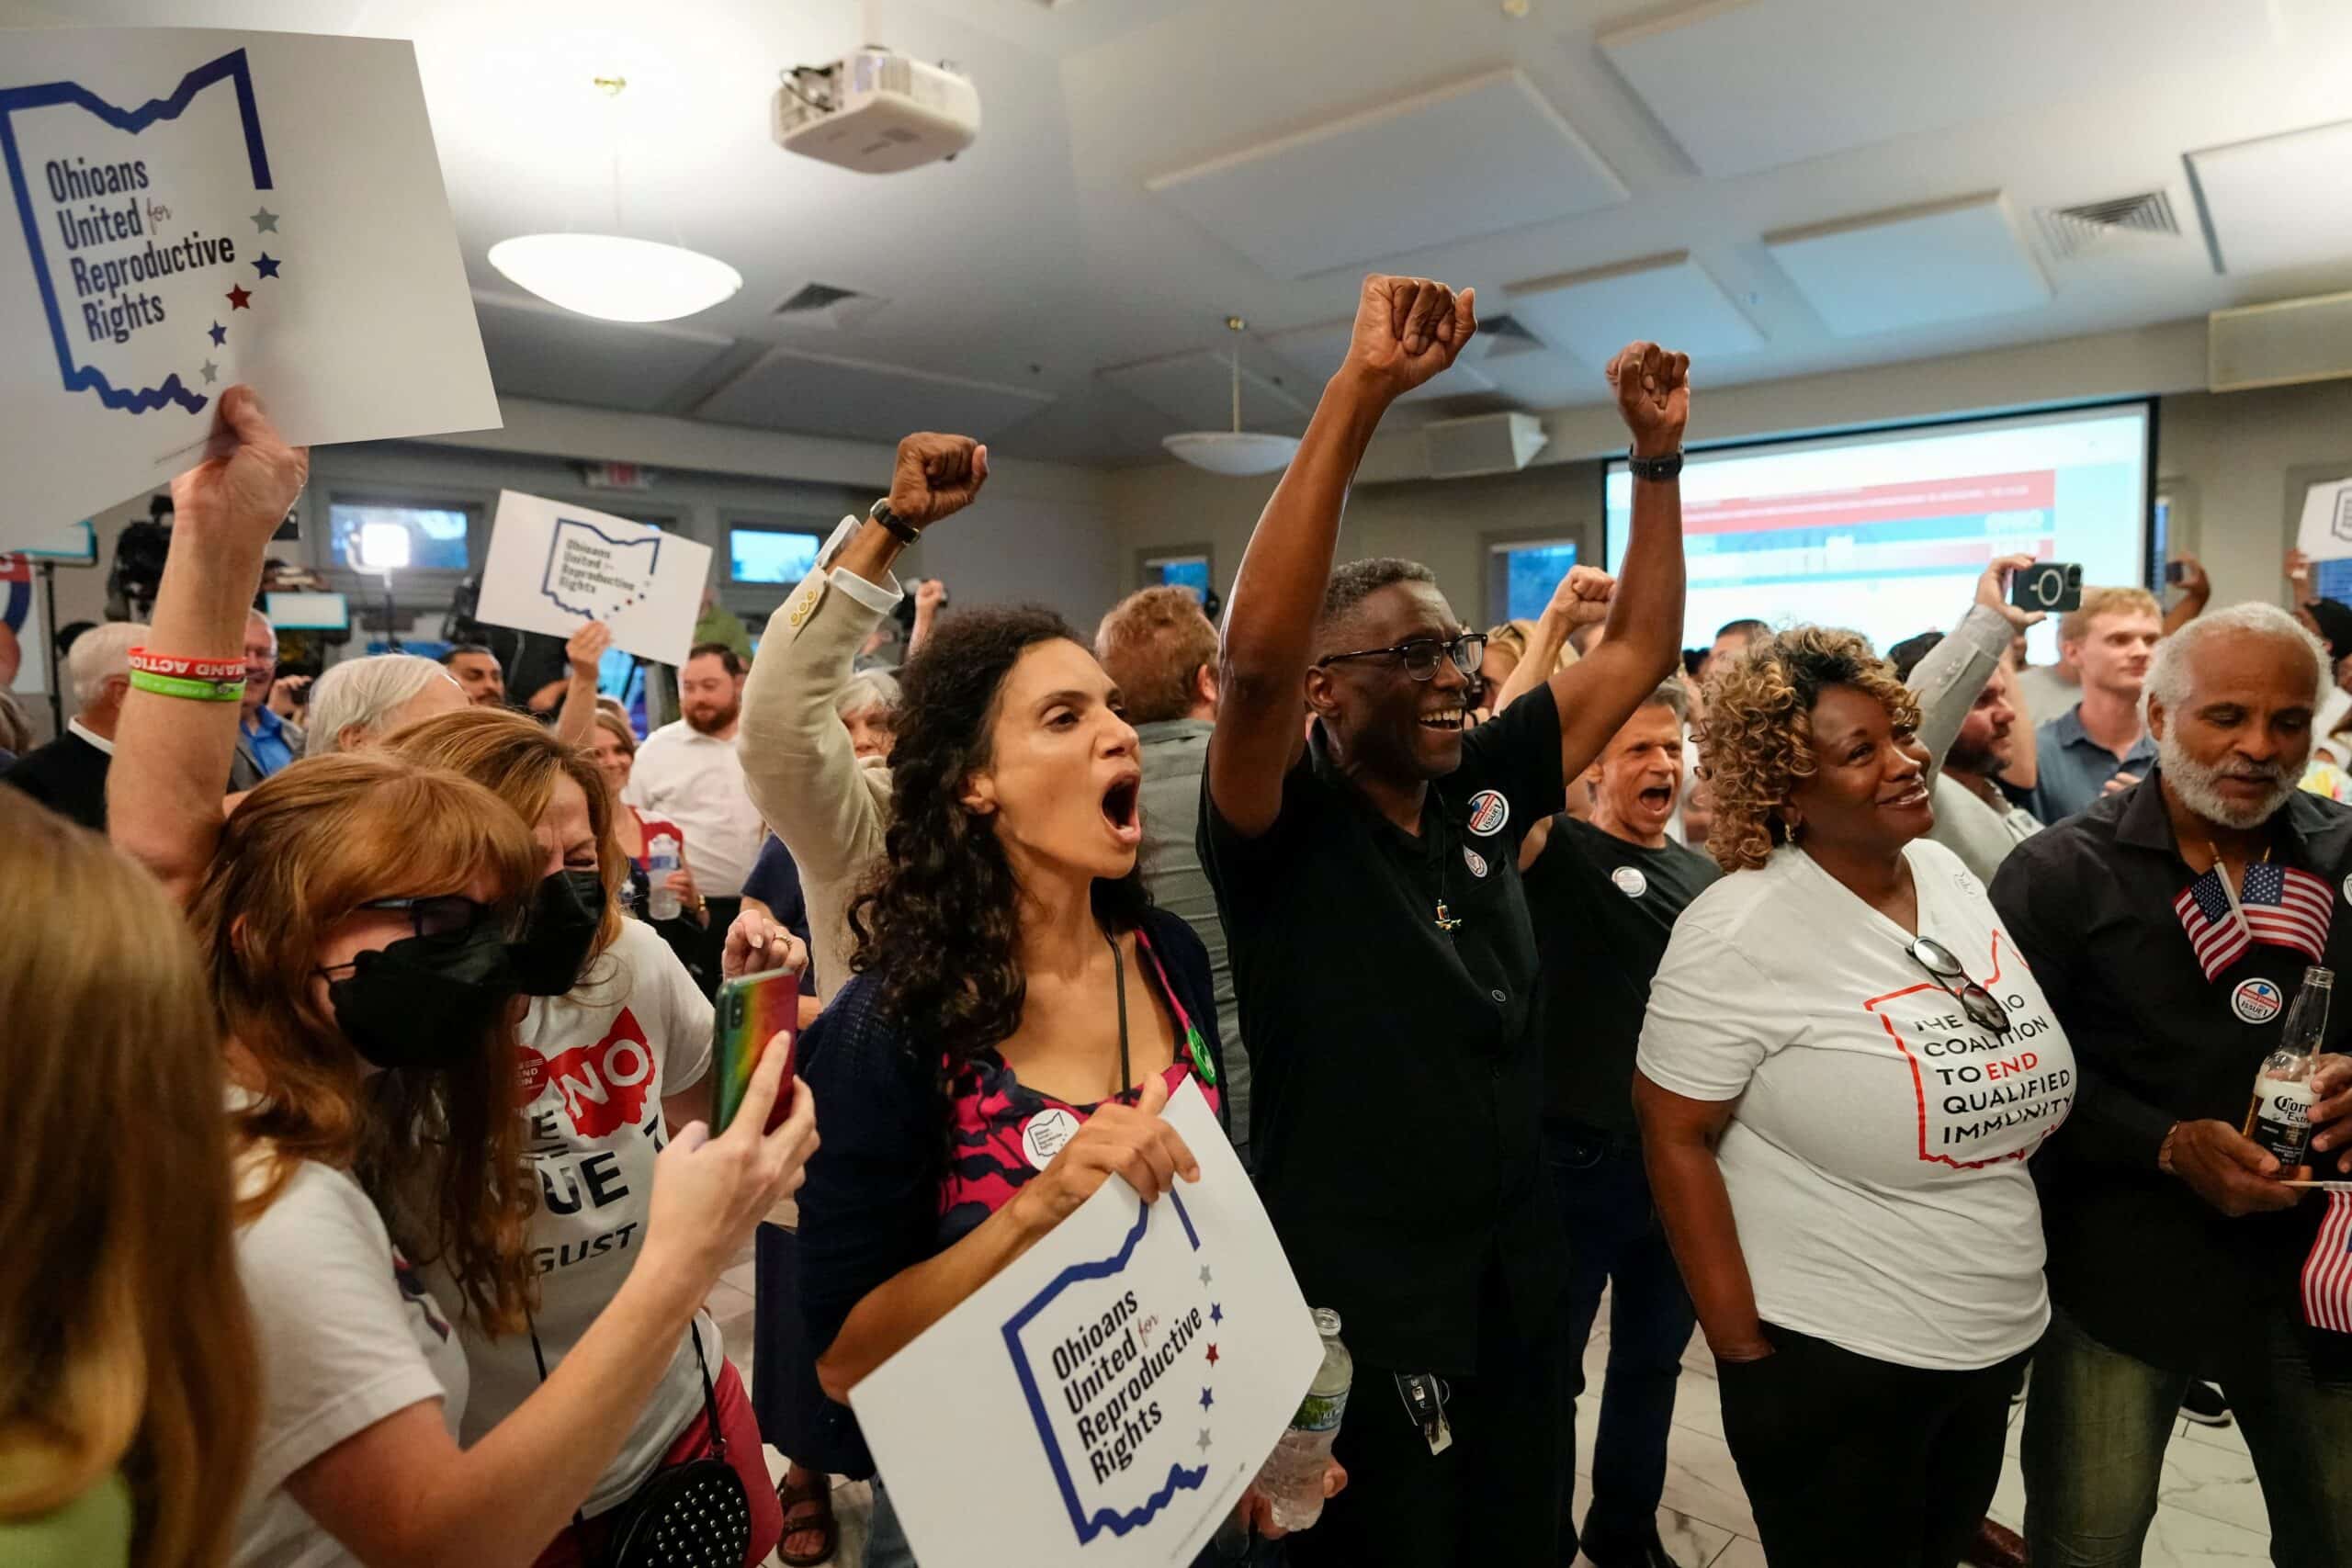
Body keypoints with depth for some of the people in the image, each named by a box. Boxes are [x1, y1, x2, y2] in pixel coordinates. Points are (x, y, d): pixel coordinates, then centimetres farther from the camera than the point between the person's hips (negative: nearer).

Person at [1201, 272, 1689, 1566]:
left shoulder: (1481, 792, -1)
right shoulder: (1284, 827, -18)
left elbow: (1639, 650, 6)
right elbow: (1253, 654, -36)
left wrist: (1659, 456, -3)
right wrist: (1359, 392, -38)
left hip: (1515, 1292, 6)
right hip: (1353, 1318, -6)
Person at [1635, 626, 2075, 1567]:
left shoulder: (1953, 877, 1)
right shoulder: (1740, 931, -20)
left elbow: (2029, 1091, 14)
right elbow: (1674, 1137, -18)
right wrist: (1744, 1353, -16)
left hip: (2002, 1341, 7)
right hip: (1830, 1361, -6)